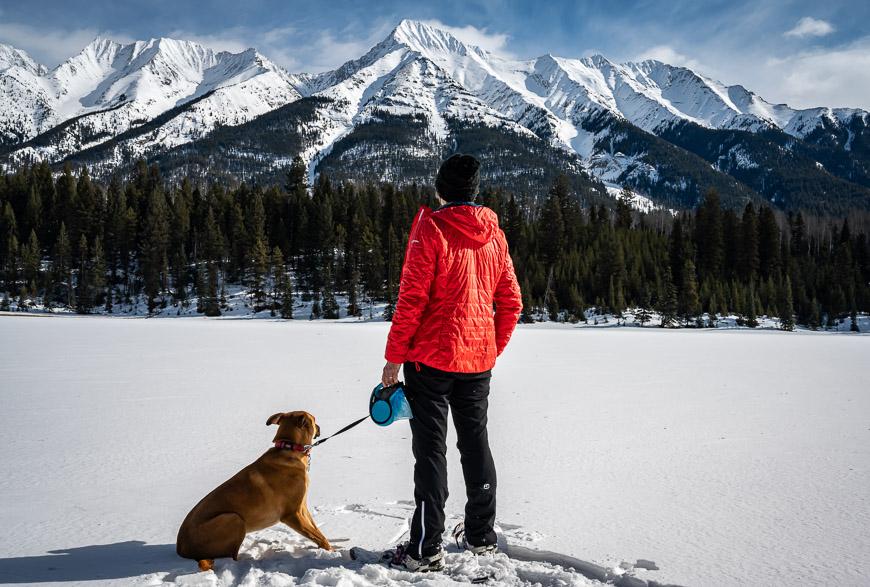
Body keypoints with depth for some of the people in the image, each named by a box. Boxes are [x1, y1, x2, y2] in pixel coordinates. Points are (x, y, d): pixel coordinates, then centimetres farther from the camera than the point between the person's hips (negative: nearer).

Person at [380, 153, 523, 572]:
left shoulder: (431, 228, -11)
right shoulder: (494, 234, 7)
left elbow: (412, 300, -15)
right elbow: (511, 302, 10)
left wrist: (393, 357, -8)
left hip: (431, 356, -5)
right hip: (478, 359, 6)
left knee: (431, 449, 1)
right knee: (475, 443, 16)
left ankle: (426, 549, 6)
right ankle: (481, 537, 27)